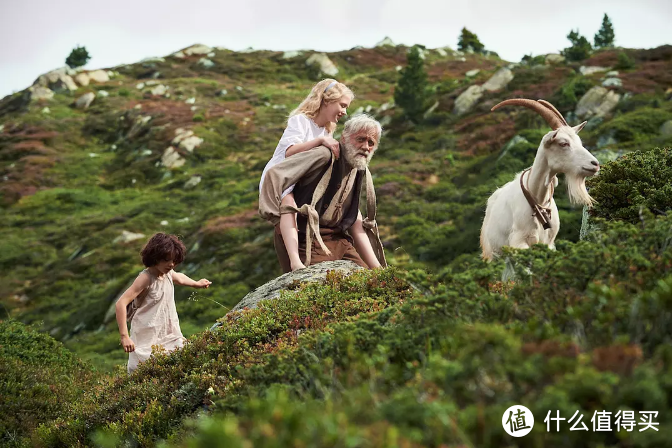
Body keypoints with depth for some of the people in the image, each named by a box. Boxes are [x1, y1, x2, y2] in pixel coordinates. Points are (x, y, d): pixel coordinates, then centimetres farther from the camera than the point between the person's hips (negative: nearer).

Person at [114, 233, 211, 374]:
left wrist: (196, 283, 48)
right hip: (147, 340, -7)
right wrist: (124, 336, -31)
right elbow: (121, 303, -27)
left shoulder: (168, 273, 4)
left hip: (168, 335, 7)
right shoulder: (146, 278, -19)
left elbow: (179, 278, 32)